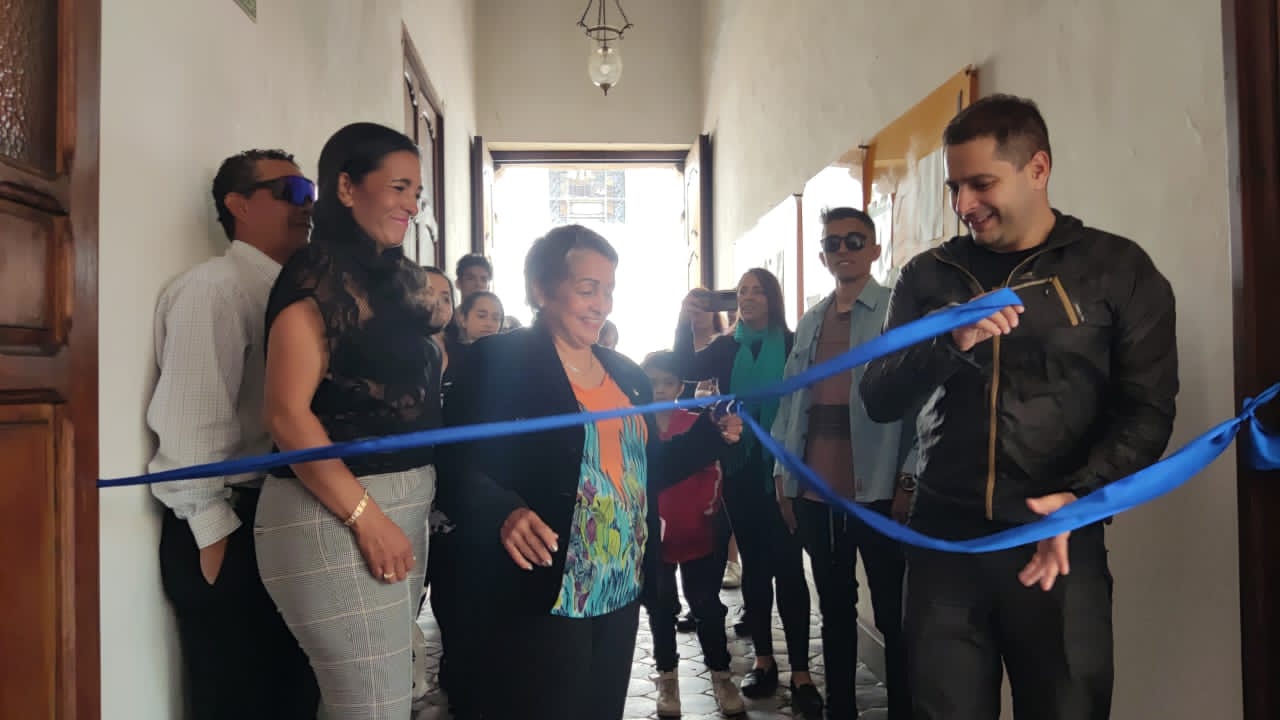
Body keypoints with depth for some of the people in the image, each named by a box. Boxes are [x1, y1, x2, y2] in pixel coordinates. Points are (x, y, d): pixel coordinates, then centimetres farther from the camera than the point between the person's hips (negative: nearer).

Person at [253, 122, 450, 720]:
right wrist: (365, 517, -19)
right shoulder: (316, 276, -9)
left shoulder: (398, 279, 15)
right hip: (338, 513, -8)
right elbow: (287, 415, -17)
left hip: (405, 507, 8)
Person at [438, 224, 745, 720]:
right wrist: (504, 514, -35)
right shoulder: (500, 361, -10)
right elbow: (459, 468, -17)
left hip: (621, 594, 7)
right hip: (540, 600, -7)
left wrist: (713, 434, 4)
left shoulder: (626, 372, 12)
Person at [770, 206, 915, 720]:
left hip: (877, 490, -5)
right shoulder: (810, 322, 13)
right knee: (834, 609, 17)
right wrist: (783, 476, 10)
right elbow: (790, 403, 14)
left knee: (894, 615, 4)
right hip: (815, 493, 6)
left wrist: (909, 481, -13)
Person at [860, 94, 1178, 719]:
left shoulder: (1117, 269, 2)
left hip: (1060, 541, -1)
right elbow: (879, 400, 2)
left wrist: (1077, 497, -17)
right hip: (944, 538, 2)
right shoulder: (928, 275, 8)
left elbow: (1147, 412, -2)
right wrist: (950, 345, -15)